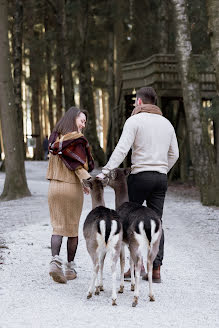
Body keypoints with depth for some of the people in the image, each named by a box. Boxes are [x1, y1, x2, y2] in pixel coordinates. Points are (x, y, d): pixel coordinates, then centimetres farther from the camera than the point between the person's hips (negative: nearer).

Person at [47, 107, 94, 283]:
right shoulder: (76, 140, -12)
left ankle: (55, 260, -16)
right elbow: (79, 167, -18)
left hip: (54, 186, 5)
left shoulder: (55, 138, 9)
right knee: (72, 228, 8)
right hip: (72, 188, -5)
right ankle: (70, 267, 15)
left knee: (57, 227, 5)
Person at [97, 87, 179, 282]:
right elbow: (174, 154, 17)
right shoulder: (166, 123, 14)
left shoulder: (135, 120, -5)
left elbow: (122, 149, -15)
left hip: (141, 176, -5)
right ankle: (156, 269, 2)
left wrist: (105, 171, -16)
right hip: (161, 178, 5)